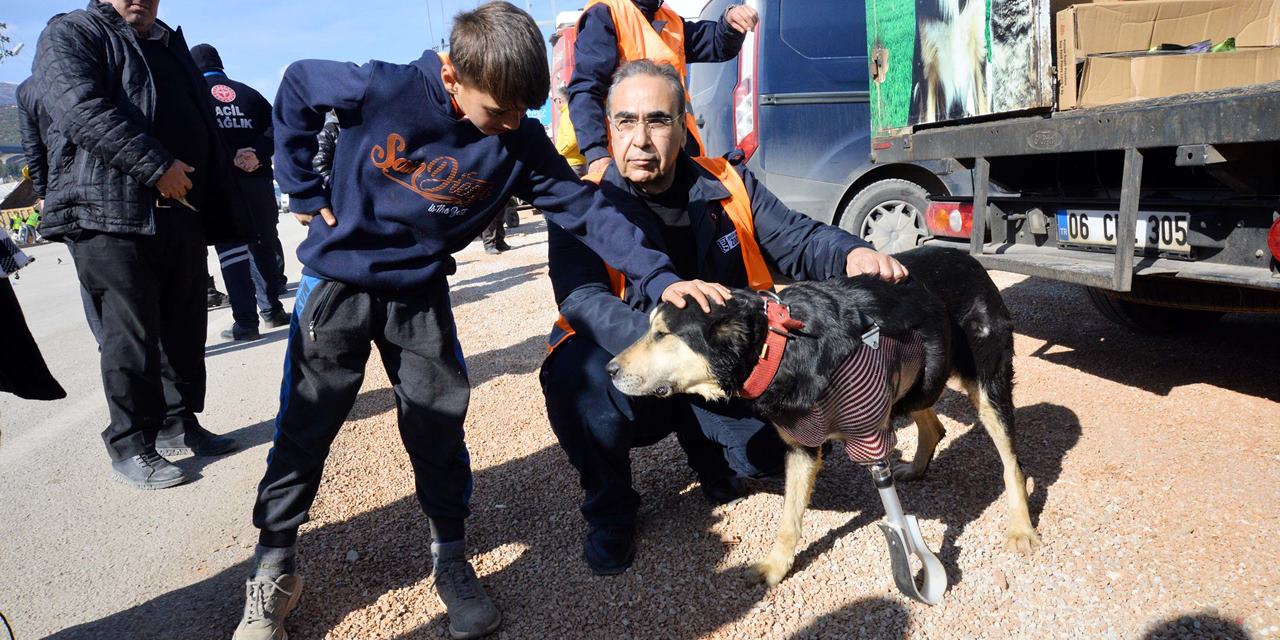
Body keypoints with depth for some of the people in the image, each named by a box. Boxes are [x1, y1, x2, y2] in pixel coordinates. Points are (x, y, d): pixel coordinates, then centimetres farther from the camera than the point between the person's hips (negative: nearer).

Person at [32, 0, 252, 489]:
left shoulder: (172, 47, 25)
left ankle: (179, 425, 22)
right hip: (111, 214, -6)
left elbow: (205, 131, 25)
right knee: (131, 335, -5)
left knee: (185, 328, 9)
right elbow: (82, 108, -15)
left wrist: (221, 211, 16)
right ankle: (130, 448, 7)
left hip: (181, 211, 7)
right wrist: (158, 166, -20)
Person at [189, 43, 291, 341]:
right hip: (258, 179, 3)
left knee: (232, 249, -2)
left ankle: (245, 322, -5)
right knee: (265, 243, 15)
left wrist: (228, 157, -14)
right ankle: (272, 309, 22)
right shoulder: (248, 92, 16)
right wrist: (257, 153, -10)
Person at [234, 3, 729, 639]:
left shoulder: (520, 143, -14)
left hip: (419, 291, 2)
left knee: (438, 424, 2)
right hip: (337, 278, -1)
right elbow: (297, 86, -3)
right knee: (305, 424, 4)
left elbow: (585, 209, -16)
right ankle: (273, 570, 21)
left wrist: (661, 278, -26)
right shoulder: (383, 89, -20)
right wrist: (304, 191, -6)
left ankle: (450, 558, 21)